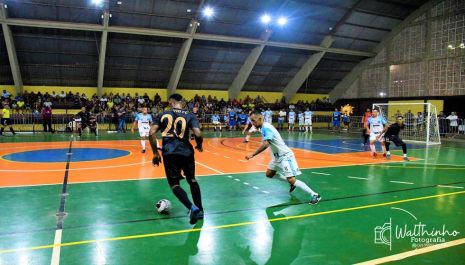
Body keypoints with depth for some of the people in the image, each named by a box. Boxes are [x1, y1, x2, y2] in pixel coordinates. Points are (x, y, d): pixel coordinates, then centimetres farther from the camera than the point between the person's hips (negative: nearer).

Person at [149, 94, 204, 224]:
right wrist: (199, 145, 11)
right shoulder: (190, 115, 4)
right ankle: (200, 210, 23)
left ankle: (192, 207, -13)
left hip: (169, 153, -1)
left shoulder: (163, 114, 8)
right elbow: (198, 134, -10)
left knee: (174, 184, 8)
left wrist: (155, 153, 8)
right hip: (186, 152, 1)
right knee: (192, 180, 22)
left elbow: (152, 133, 0)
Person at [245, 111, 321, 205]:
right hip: (277, 156, 10)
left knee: (291, 180, -16)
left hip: (285, 156, -10)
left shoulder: (266, 128, -25)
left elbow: (265, 145, -39)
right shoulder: (264, 127, 5)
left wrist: (252, 155, -36)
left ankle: (314, 195, -8)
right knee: (269, 174, 17)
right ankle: (292, 184, 29)